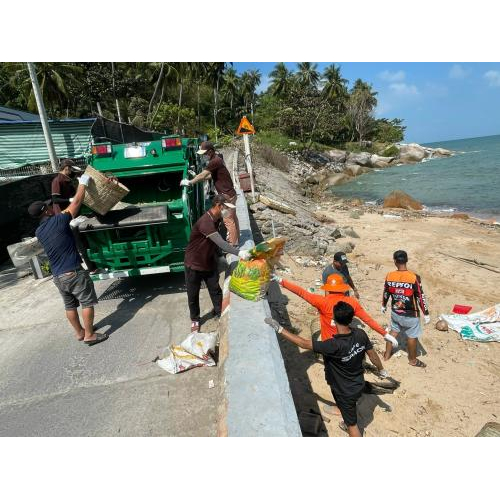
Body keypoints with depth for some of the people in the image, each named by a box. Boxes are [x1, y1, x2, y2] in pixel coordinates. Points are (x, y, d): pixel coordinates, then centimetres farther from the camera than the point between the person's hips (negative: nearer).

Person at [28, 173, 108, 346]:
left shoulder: (39, 232, 7)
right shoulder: (58, 221, -13)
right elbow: (77, 202, -5)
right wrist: (83, 183, 4)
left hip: (57, 276, 7)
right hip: (74, 272, -7)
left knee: (70, 305, 19)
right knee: (87, 303, 4)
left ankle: (79, 332, 33)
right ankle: (89, 335, 11)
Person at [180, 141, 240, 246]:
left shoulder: (214, 161, -20)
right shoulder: (216, 159, 12)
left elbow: (202, 175, -20)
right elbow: (209, 175, 18)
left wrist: (189, 182, -10)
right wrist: (195, 178, 11)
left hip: (226, 195, -10)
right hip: (229, 193, 10)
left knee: (228, 220, -2)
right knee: (233, 217, 19)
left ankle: (232, 244, 7)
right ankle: (236, 239, 31)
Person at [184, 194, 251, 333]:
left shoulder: (216, 219, -2)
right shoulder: (205, 222, -31)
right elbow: (221, 243, -39)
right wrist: (239, 253, -42)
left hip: (209, 263, 7)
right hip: (194, 264, -6)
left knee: (216, 290, 13)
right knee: (193, 295, 12)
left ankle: (219, 312, 33)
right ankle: (195, 319, 32)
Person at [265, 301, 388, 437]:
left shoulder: (334, 345, -39)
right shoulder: (360, 334, -20)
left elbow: (304, 343, -35)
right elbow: (372, 354, -4)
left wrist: (279, 328, -29)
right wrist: (382, 370, 17)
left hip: (344, 392, -7)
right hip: (358, 385, 7)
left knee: (352, 424, 17)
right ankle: (347, 424, 64)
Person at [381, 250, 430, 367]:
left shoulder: (389, 276, -12)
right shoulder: (414, 277, -23)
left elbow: (386, 293, 1)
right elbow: (420, 297, -16)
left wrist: (384, 306, 19)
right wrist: (426, 313, -5)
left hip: (395, 312, 4)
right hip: (410, 314, -3)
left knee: (393, 331, 24)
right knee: (412, 336, 16)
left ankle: (387, 354, 37)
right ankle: (412, 360, 34)